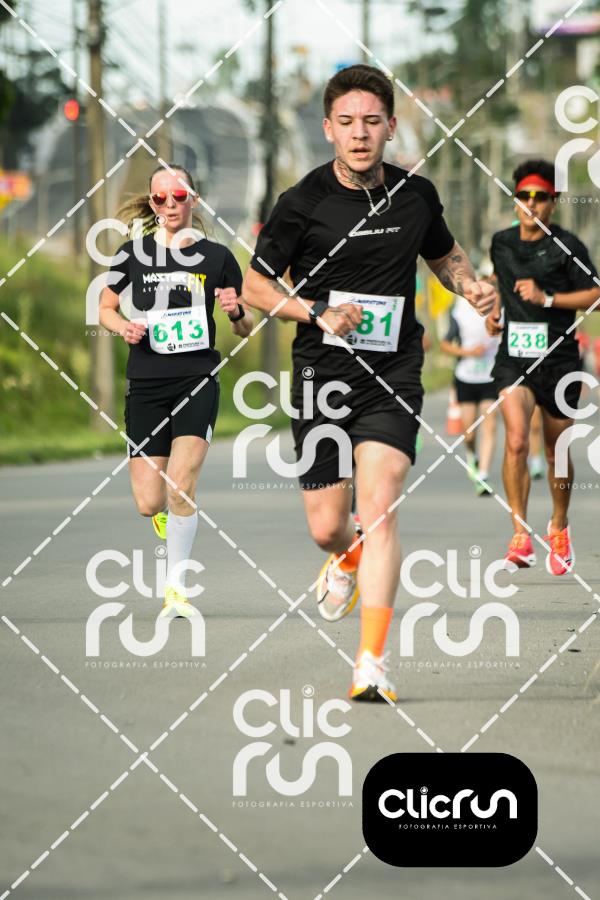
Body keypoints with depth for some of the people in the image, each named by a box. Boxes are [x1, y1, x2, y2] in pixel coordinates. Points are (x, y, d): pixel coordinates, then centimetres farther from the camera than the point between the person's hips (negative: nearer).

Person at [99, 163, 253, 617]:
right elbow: (105, 307, 15)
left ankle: (176, 588, -2)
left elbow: (245, 328, 9)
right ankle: (166, 513, 38)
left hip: (197, 380, -2)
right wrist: (124, 326, -6)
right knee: (149, 503, -1)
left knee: (180, 487, -17)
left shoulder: (217, 256, 2)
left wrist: (237, 311, -14)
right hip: (146, 383, 2)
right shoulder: (135, 252, 4)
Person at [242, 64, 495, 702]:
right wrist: (319, 311, -15)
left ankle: (372, 661, -16)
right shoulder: (304, 202, -6)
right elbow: (256, 285, 0)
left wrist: (470, 286, 3)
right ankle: (347, 559, 45)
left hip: (393, 376, 0)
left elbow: (444, 254, 24)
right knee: (327, 527, 5)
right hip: (322, 378, 0)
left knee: (378, 510, -17)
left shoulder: (416, 194, 4)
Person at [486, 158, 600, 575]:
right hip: (513, 357, 2)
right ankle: (521, 536, -19)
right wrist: (496, 312, 9)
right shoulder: (501, 243, 8)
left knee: (556, 450, 11)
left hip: (558, 357, -2)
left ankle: (560, 527, 36)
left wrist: (546, 298, -17)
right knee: (516, 442, -20)